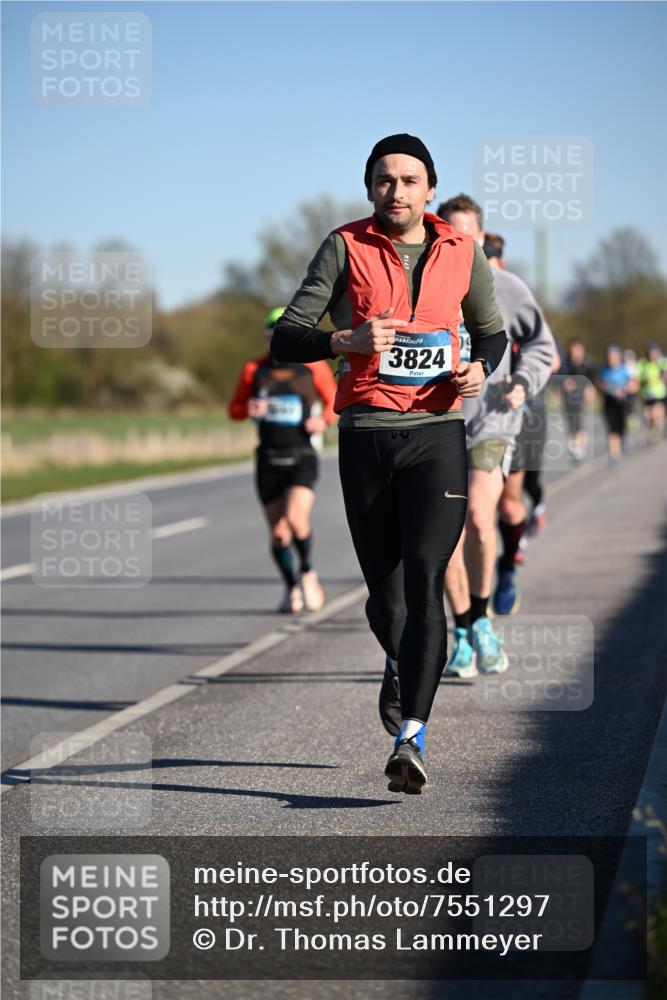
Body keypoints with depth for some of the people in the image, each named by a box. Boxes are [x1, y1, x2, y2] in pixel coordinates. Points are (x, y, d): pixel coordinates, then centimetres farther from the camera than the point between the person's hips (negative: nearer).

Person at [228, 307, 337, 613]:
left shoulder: (314, 368, 2)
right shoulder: (255, 369, 6)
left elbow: (334, 401, 14)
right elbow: (234, 409, 14)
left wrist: (324, 420, -7)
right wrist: (249, 410, -9)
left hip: (302, 458, -2)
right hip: (269, 460, 3)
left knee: (296, 518, -23)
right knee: (278, 533, 3)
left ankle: (307, 572, 2)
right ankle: (292, 589, 22)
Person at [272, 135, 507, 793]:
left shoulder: (462, 252, 8)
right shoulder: (345, 248, 2)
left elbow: (492, 331, 23)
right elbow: (285, 338, -2)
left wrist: (481, 368, 0)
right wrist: (348, 340, -20)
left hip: (437, 433, 0)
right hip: (366, 435, 0)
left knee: (423, 580, -16)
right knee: (384, 592, 8)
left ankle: (410, 738, -22)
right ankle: (400, 665, 43)